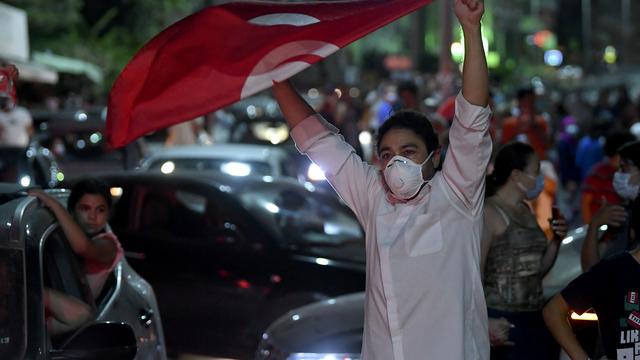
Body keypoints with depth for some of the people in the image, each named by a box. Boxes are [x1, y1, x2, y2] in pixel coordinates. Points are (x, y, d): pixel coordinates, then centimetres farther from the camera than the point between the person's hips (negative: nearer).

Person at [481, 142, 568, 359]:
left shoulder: (527, 212, 16)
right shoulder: (489, 212, -9)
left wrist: (556, 241, 7)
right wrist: (483, 322, -23)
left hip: (534, 318, 8)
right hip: (501, 320, -8)